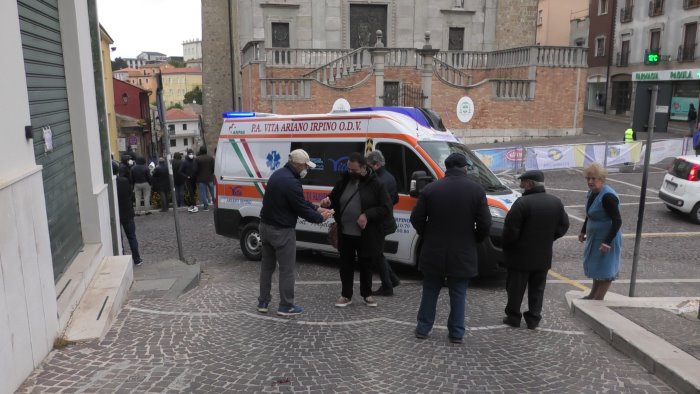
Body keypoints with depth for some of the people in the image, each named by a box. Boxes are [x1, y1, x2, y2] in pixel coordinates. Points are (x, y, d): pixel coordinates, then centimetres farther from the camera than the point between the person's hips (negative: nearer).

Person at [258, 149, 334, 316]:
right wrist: (321, 217, -1)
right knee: (287, 269, 4)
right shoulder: (291, 182, -24)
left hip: (266, 226, 10)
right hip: (282, 231, -10)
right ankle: (286, 306, 13)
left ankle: (263, 302, 26)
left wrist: (317, 208, 11)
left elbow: (301, 201, 13)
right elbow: (302, 209, -17)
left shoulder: (278, 174, 8)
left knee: (267, 265, 17)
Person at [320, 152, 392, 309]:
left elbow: (387, 208, -10)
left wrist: (368, 215, -22)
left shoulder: (376, 184, -9)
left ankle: (367, 294, 33)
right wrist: (328, 201, -9)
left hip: (366, 235, -3)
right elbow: (334, 198, 15)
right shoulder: (344, 180, 3)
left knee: (366, 265, 14)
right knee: (346, 265, 11)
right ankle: (346, 295, 26)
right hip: (345, 233, 3)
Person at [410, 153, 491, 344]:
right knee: (458, 294, 11)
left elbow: (416, 219, -3)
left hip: (433, 252, 1)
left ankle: (423, 328, 22)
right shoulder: (476, 190, -6)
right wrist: (473, 241, 10)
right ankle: (456, 333, 17)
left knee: (430, 291, 14)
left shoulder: (430, 189, -5)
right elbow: (485, 224, -7)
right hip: (463, 254, -1)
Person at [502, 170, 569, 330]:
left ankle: (513, 316, 18)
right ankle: (533, 319, 20)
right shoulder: (556, 202, 1)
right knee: (537, 289, 16)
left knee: (516, 288, 9)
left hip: (521, 255, -5)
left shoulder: (522, 203, -20)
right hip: (543, 256, 5)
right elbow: (563, 226, 9)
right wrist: (546, 239, 14)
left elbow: (511, 230, -20)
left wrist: (506, 246, -4)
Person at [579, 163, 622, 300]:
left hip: (606, 239, -9)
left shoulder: (607, 196, -25)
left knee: (605, 269, 4)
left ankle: (598, 298, 14)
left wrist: (607, 241, -29)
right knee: (595, 266, 19)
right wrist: (583, 231, 21)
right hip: (594, 237, 9)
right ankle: (593, 295, 33)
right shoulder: (592, 192, 2)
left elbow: (617, 221, -25)